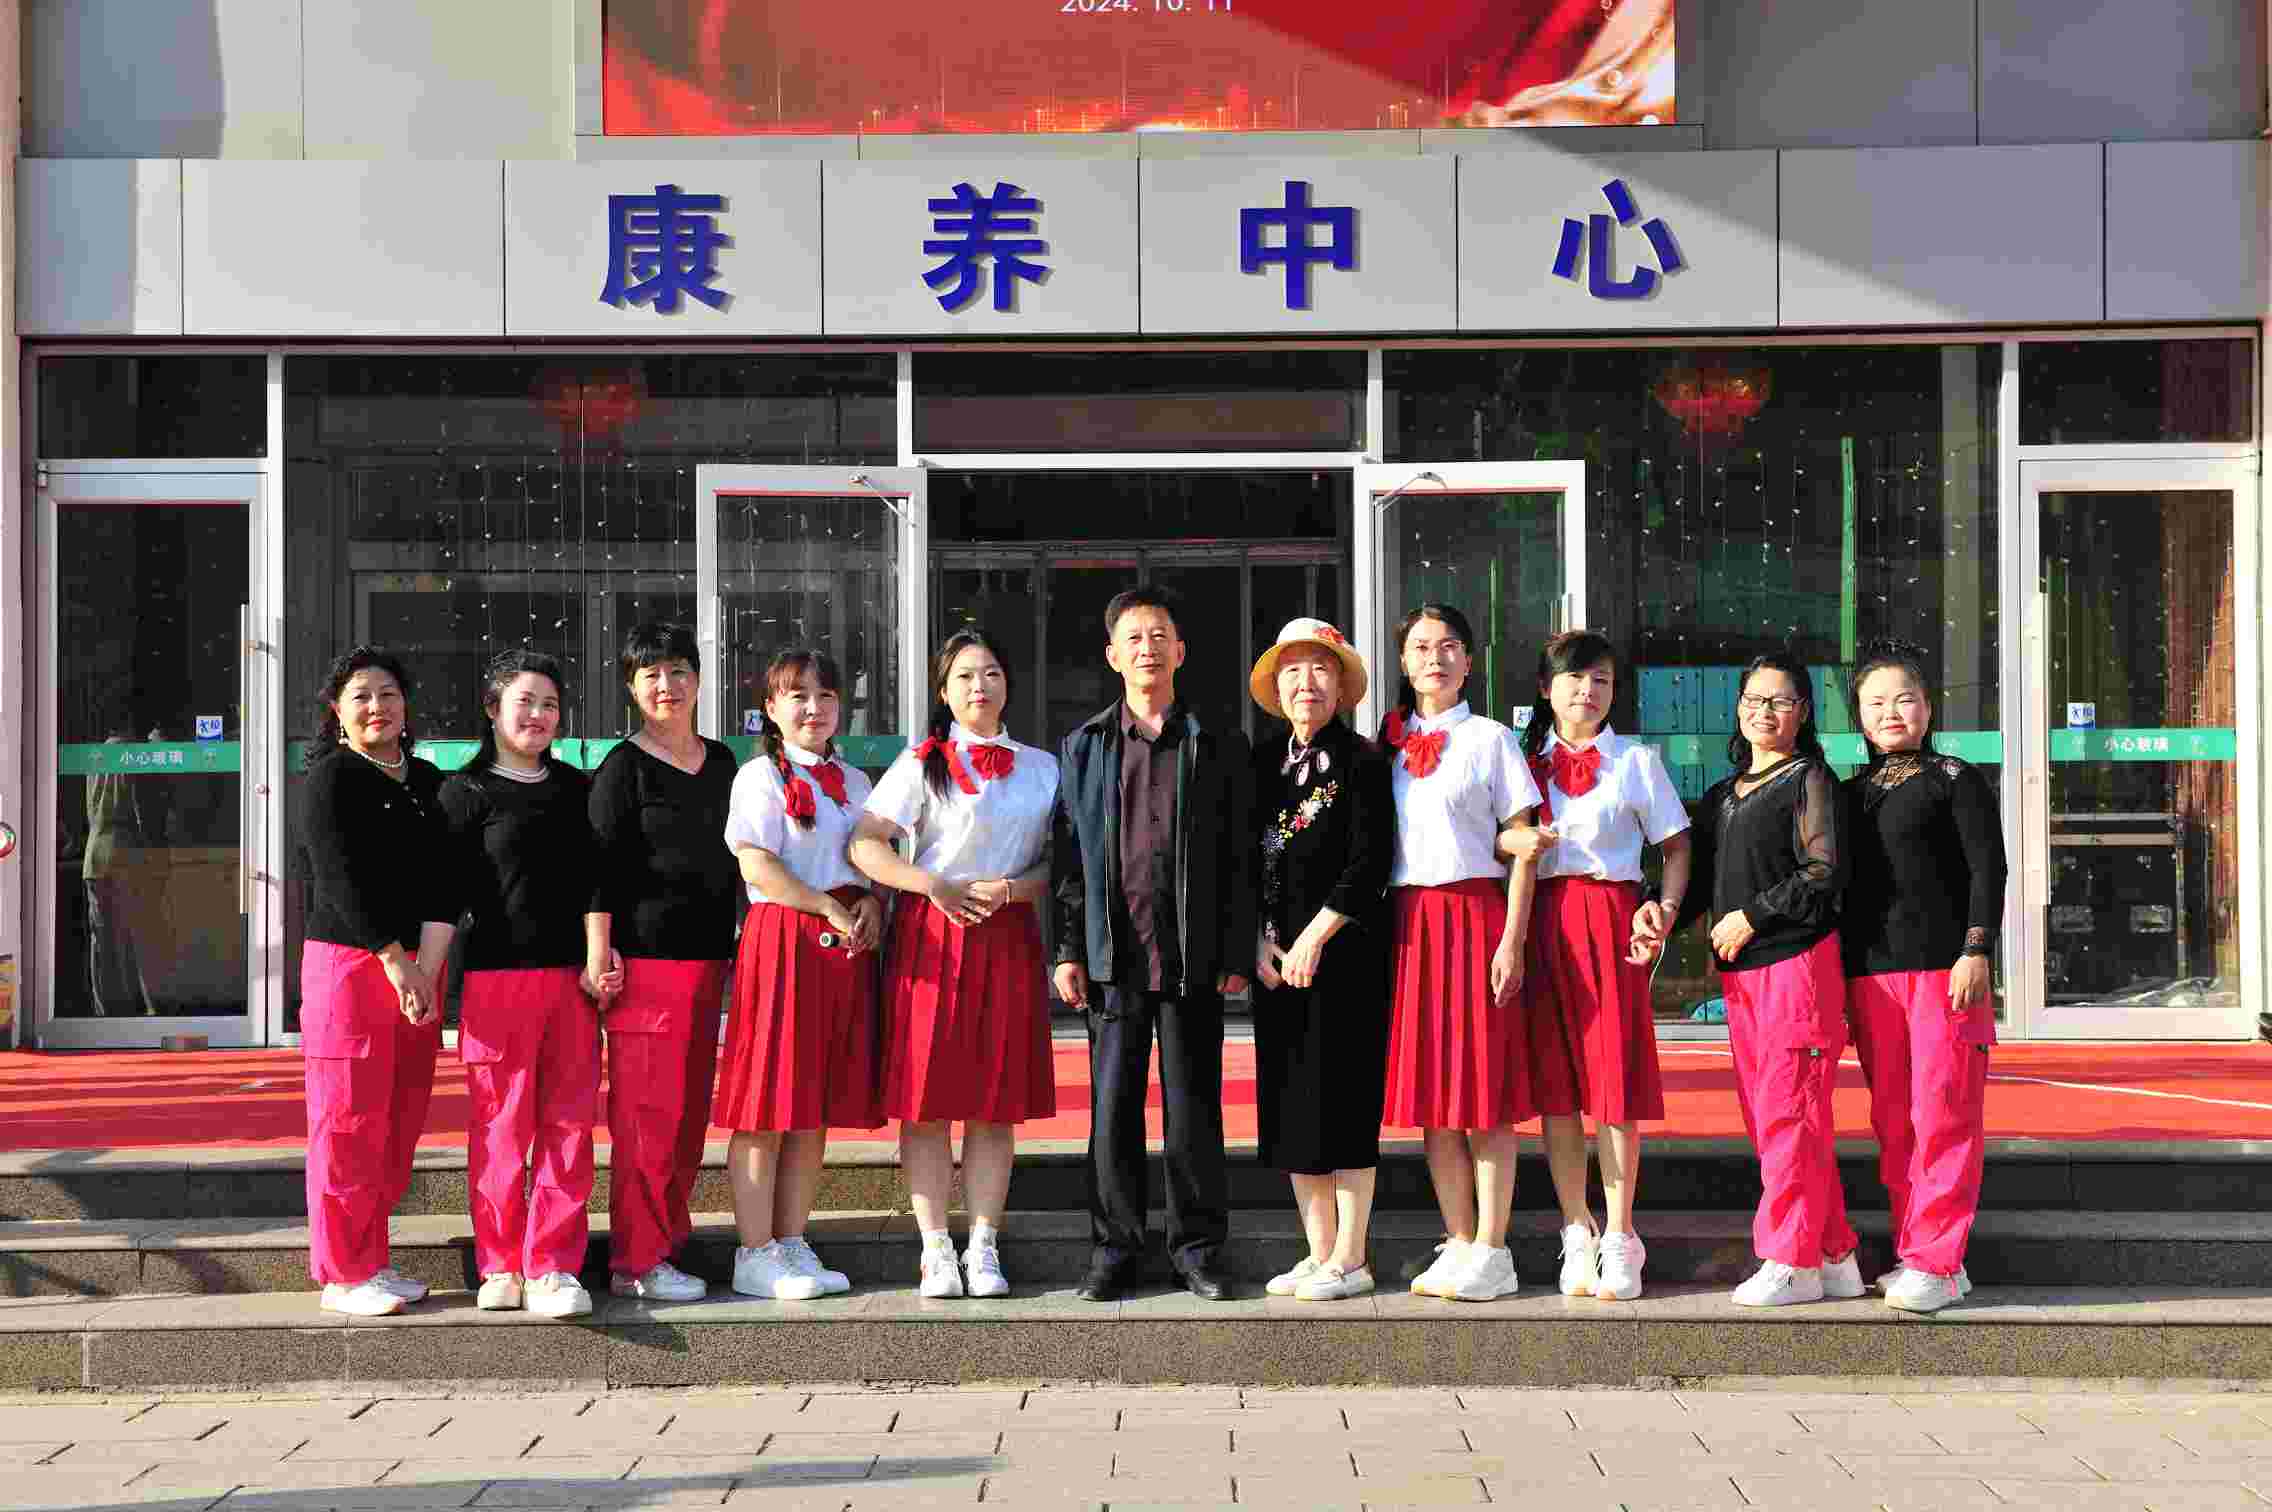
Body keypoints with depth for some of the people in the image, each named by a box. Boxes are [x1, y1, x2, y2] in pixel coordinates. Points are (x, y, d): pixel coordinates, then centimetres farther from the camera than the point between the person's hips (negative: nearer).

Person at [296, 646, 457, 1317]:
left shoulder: (429, 782, 13)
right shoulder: (329, 781, -4)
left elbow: (445, 881, 5)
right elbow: (343, 882, -12)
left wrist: (428, 966, -9)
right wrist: (399, 966, -16)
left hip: (418, 969, 6)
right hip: (348, 963, -6)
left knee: (401, 1123, 9)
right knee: (350, 1123, -3)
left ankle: (371, 1259, 20)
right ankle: (345, 1274, 5)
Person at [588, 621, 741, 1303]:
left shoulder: (721, 762, 16)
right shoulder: (624, 767, -3)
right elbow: (601, 865, -7)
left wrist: (735, 946, 20)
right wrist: (601, 950, -13)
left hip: (707, 958, 7)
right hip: (646, 958, -7)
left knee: (691, 1108, 9)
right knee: (648, 1108, -6)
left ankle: (661, 1242, 18)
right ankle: (636, 1261, 1)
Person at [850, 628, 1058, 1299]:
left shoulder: (1041, 767, 13)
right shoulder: (923, 764, 3)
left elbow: (1057, 864, 11)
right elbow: (865, 845, -5)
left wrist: (1010, 889, -8)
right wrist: (934, 886, -15)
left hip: (1008, 936, 3)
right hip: (931, 937, -2)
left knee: (996, 1101, 3)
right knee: (927, 1099, -4)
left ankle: (984, 1247, 9)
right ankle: (936, 1250, 3)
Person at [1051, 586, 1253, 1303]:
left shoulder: (1219, 745, 7)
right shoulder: (1082, 747, 10)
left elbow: (1240, 858, 5)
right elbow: (1067, 854, 9)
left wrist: (1237, 955, -1)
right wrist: (1067, 950, 2)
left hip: (1194, 958, -1)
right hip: (1114, 956, 1)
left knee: (1193, 1106, 3)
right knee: (1113, 1107, 4)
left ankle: (1197, 1248, 14)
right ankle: (1114, 1249, 14)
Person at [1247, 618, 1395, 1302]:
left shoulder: (1362, 760, -4)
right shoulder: (1265, 762, 13)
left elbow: (1370, 864, -11)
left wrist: (1314, 938, -14)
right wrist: (1262, 939, -1)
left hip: (1344, 954, -6)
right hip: (1278, 956, 6)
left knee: (1342, 1099, -4)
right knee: (1289, 1103, 8)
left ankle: (1350, 1259, 3)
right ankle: (1319, 1252, 16)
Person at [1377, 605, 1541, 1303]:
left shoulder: (1490, 739, 2)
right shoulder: (1389, 742, 13)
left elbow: (1522, 847, -2)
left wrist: (1512, 942, -10)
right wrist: (1385, 930, 4)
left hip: (1474, 915, -4)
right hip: (1407, 922, 4)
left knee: (1483, 1087, -4)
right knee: (1427, 1086, 5)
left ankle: (1491, 1252, 2)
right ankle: (1459, 1245, 13)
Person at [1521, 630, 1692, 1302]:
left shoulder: (1635, 760, 8)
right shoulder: (1525, 760, 13)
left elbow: (1676, 846, 7)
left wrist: (1666, 908, -9)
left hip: (1610, 919, -2)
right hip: (1541, 923, 2)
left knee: (1615, 1076, -5)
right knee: (1554, 1079, 2)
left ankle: (1618, 1239, 2)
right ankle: (1577, 1234, 12)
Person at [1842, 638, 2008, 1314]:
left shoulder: (1954, 780, 1)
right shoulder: (1852, 793, 17)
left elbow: (1988, 869, -4)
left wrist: (1977, 952, -14)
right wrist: (1839, 974, 13)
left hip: (1944, 971, -6)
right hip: (1871, 974, 6)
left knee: (1943, 1117, -6)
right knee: (1893, 1122, 8)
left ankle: (1937, 1261, -4)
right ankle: (1914, 1251, 16)